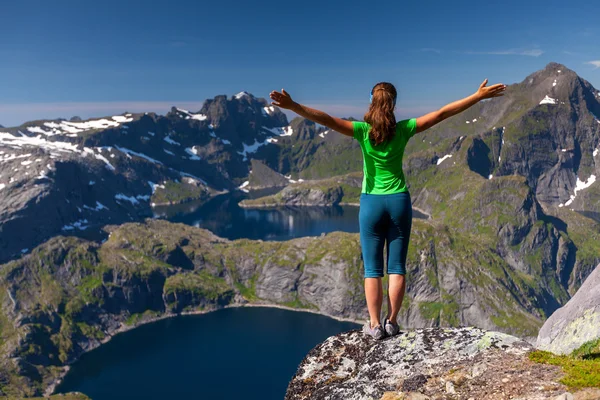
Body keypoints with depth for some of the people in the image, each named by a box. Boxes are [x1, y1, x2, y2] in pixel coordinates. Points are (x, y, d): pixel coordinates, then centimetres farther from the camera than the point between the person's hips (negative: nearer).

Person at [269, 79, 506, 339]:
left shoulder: (362, 131, -9)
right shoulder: (403, 129, -4)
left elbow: (326, 120, -22)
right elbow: (442, 113, -3)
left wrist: (292, 105, -27)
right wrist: (479, 96, 2)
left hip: (371, 203, -1)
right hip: (399, 201, 2)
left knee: (372, 269, 6)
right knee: (397, 266, 9)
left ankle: (375, 325, 7)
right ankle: (392, 322, 12)